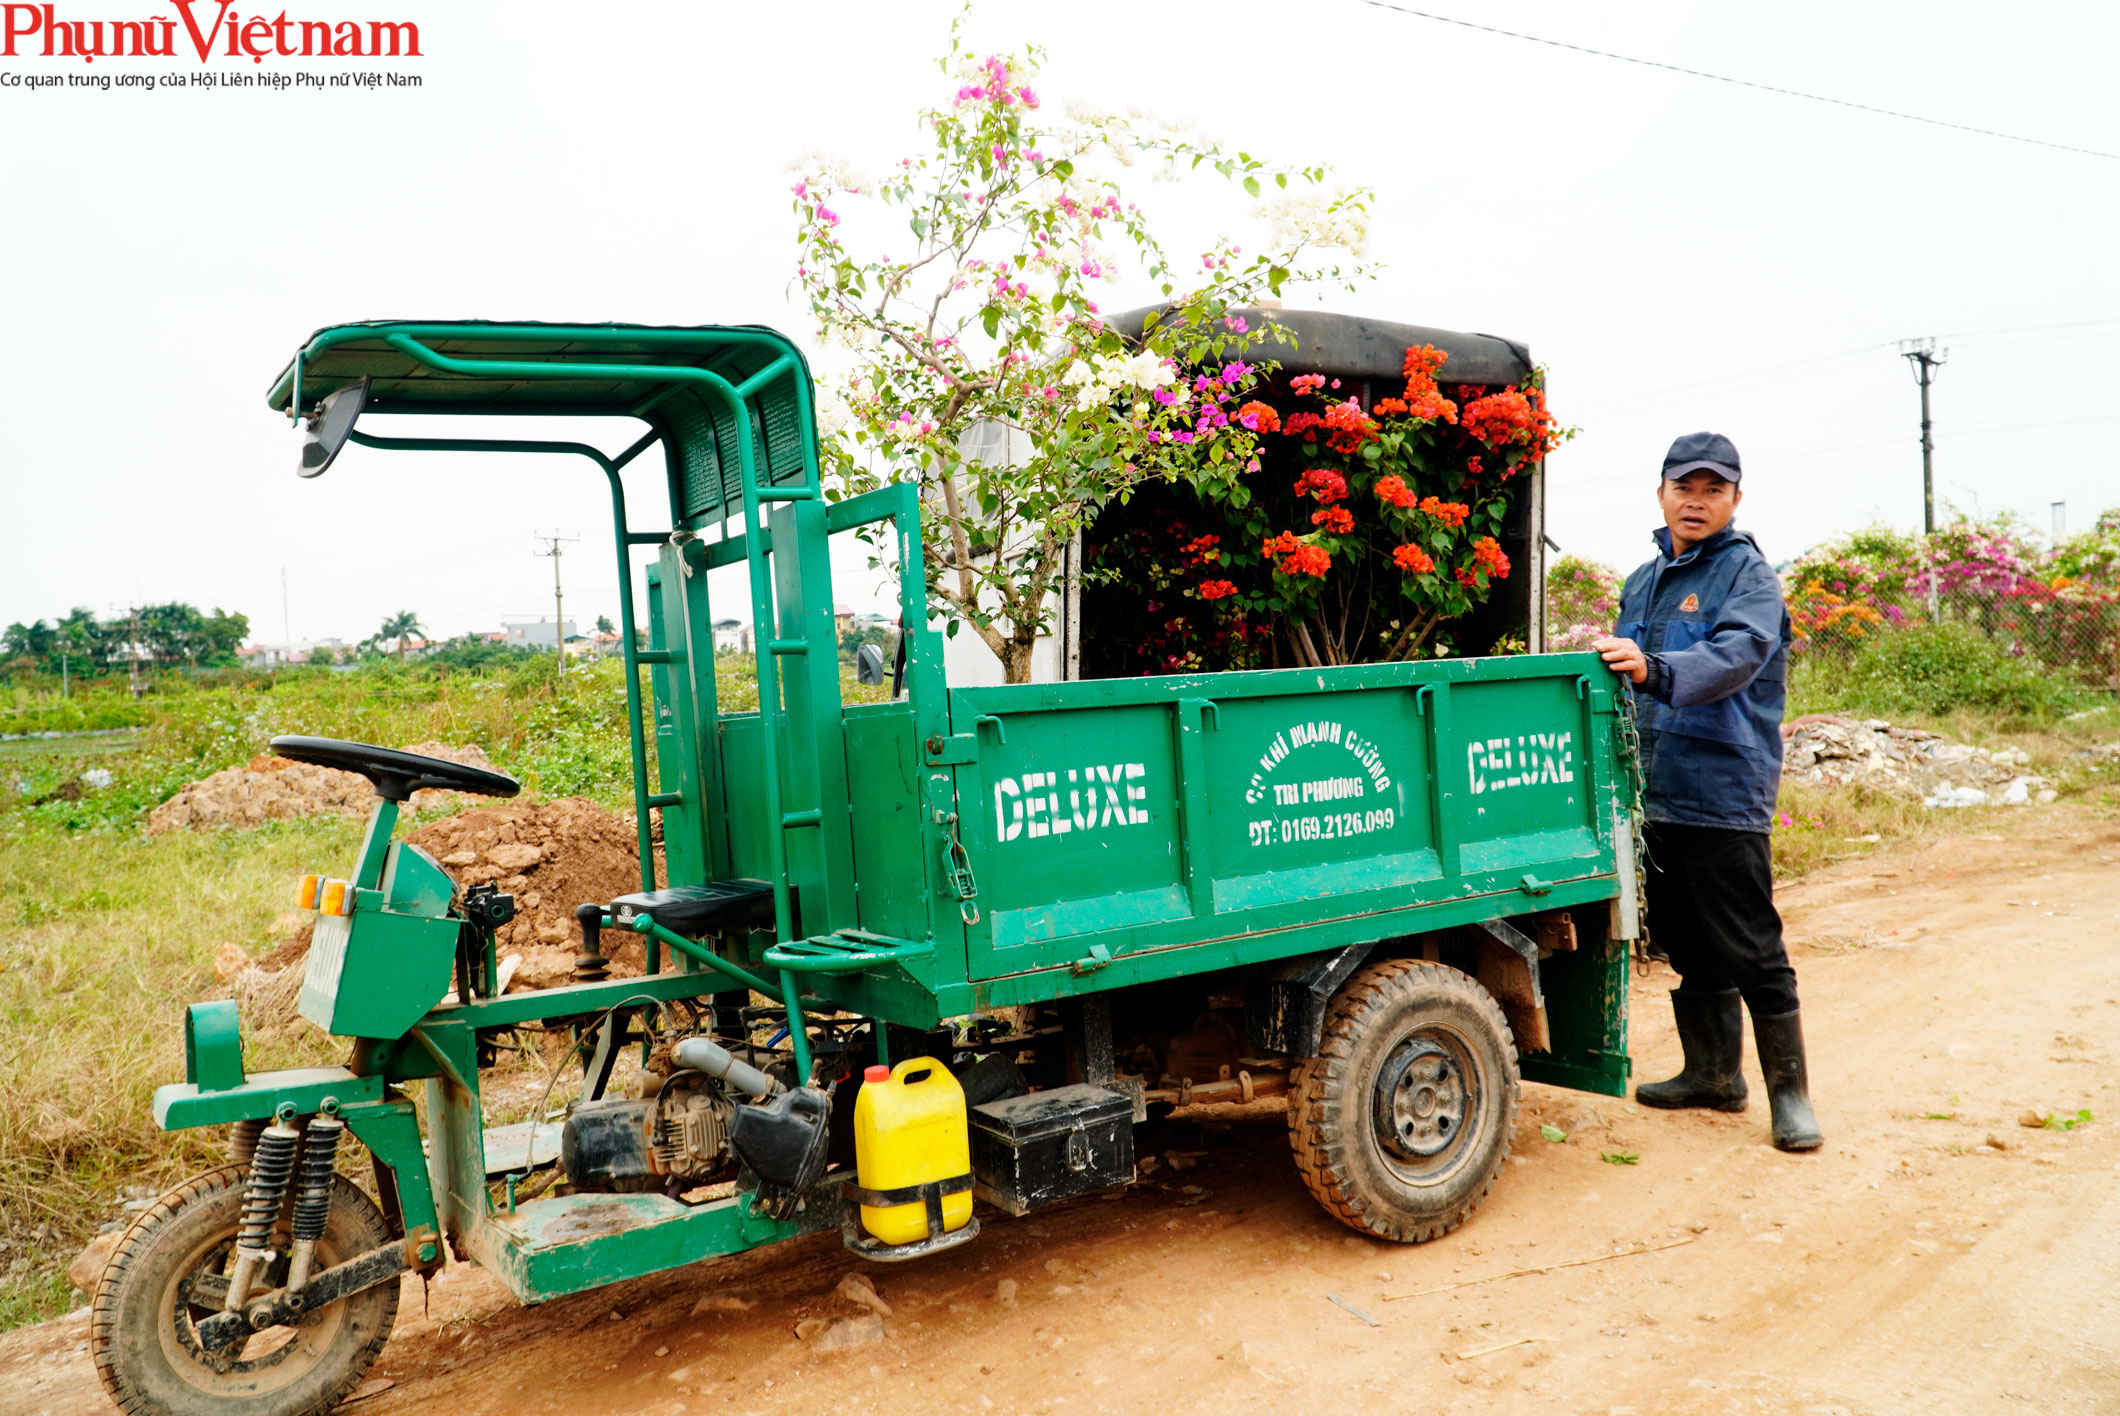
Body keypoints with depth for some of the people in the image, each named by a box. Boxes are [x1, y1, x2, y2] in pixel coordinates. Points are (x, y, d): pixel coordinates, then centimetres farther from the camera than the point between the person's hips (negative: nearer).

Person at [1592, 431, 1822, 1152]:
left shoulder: (1749, 575, -6)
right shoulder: (1643, 582, 16)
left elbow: (1736, 654, -26)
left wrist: (1655, 669, -42)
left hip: (1724, 793, -7)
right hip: (1655, 793, 7)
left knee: (1751, 951, -2)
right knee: (1688, 944, 16)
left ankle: (1789, 1091, 11)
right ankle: (1712, 1073, 29)